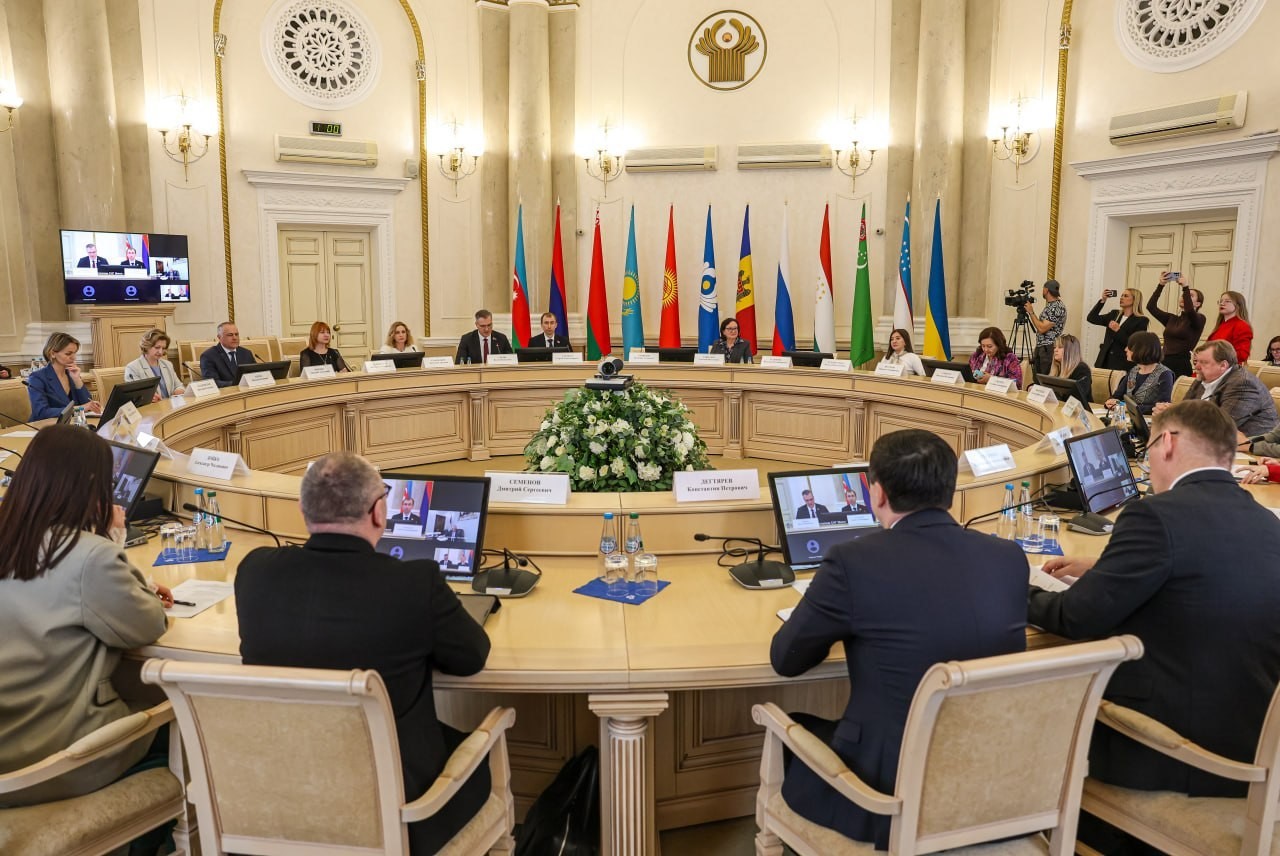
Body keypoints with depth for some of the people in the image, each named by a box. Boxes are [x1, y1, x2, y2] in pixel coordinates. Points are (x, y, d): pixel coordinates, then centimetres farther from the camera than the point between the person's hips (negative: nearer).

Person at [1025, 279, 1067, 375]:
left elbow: (1042, 328, -19)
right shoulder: (1049, 306, 16)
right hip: (1040, 348, 10)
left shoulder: (1058, 307, -14)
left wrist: (1031, 312, -12)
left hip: (1049, 350, -10)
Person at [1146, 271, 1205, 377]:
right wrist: (1161, 285, -2)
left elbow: (1189, 310, -20)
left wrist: (1185, 286, -15)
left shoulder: (1199, 319, 3)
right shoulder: (1172, 319, 18)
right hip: (1164, 363, 5)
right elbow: (1151, 306, 7)